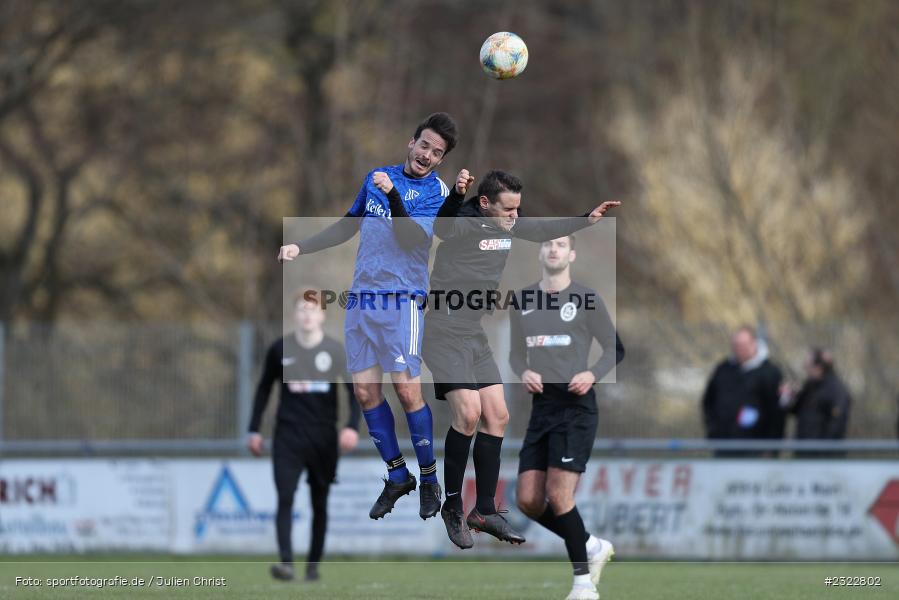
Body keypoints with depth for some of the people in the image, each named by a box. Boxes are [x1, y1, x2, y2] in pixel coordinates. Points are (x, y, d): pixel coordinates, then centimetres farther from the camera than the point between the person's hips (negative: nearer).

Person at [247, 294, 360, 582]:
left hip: (324, 438, 0)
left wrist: (352, 426, -16)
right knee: (285, 498, -15)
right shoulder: (280, 349, 4)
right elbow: (264, 388, 14)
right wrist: (254, 430, 12)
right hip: (288, 435, 0)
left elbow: (354, 390, -1)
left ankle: (314, 565, 17)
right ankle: (286, 561, -22)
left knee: (319, 503, 7)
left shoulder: (335, 350, 0)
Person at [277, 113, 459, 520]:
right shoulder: (376, 177, 15)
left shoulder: (436, 192, -2)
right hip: (361, 297, 6)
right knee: (365, 390, 3)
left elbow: (410, 238, -17)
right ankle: (397, 476, 15)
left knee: (407, 391, -11)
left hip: (401, 299, -5)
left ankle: (428, 479, 3)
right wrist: (301, 248, 20)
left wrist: (393, 195, -29)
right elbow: (348, 227, 27)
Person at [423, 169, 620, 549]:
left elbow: (541, 230, 26)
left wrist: (588, 219, 30)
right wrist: (456, 196, -62)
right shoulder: (464, 225, -19)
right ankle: (452, 506, -3)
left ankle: (485, 512, 13)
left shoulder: (507, 227, 7)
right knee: (468, 414, -19)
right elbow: (440, 225, -43)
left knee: (497, 416, 5)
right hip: (445, 335, -9)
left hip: (476, 336, 9)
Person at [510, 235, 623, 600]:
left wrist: (593, 375, -15)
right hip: (541, 405, 6)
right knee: (528, 500, 1)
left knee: (558, 495, -15)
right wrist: (524, 372, -3)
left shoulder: (586, 299, -3)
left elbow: (616, 349, 3)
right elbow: (516, 352, 19)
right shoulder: (523, 300, 11)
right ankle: (592, 548, 21)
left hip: (575, 405, -6)